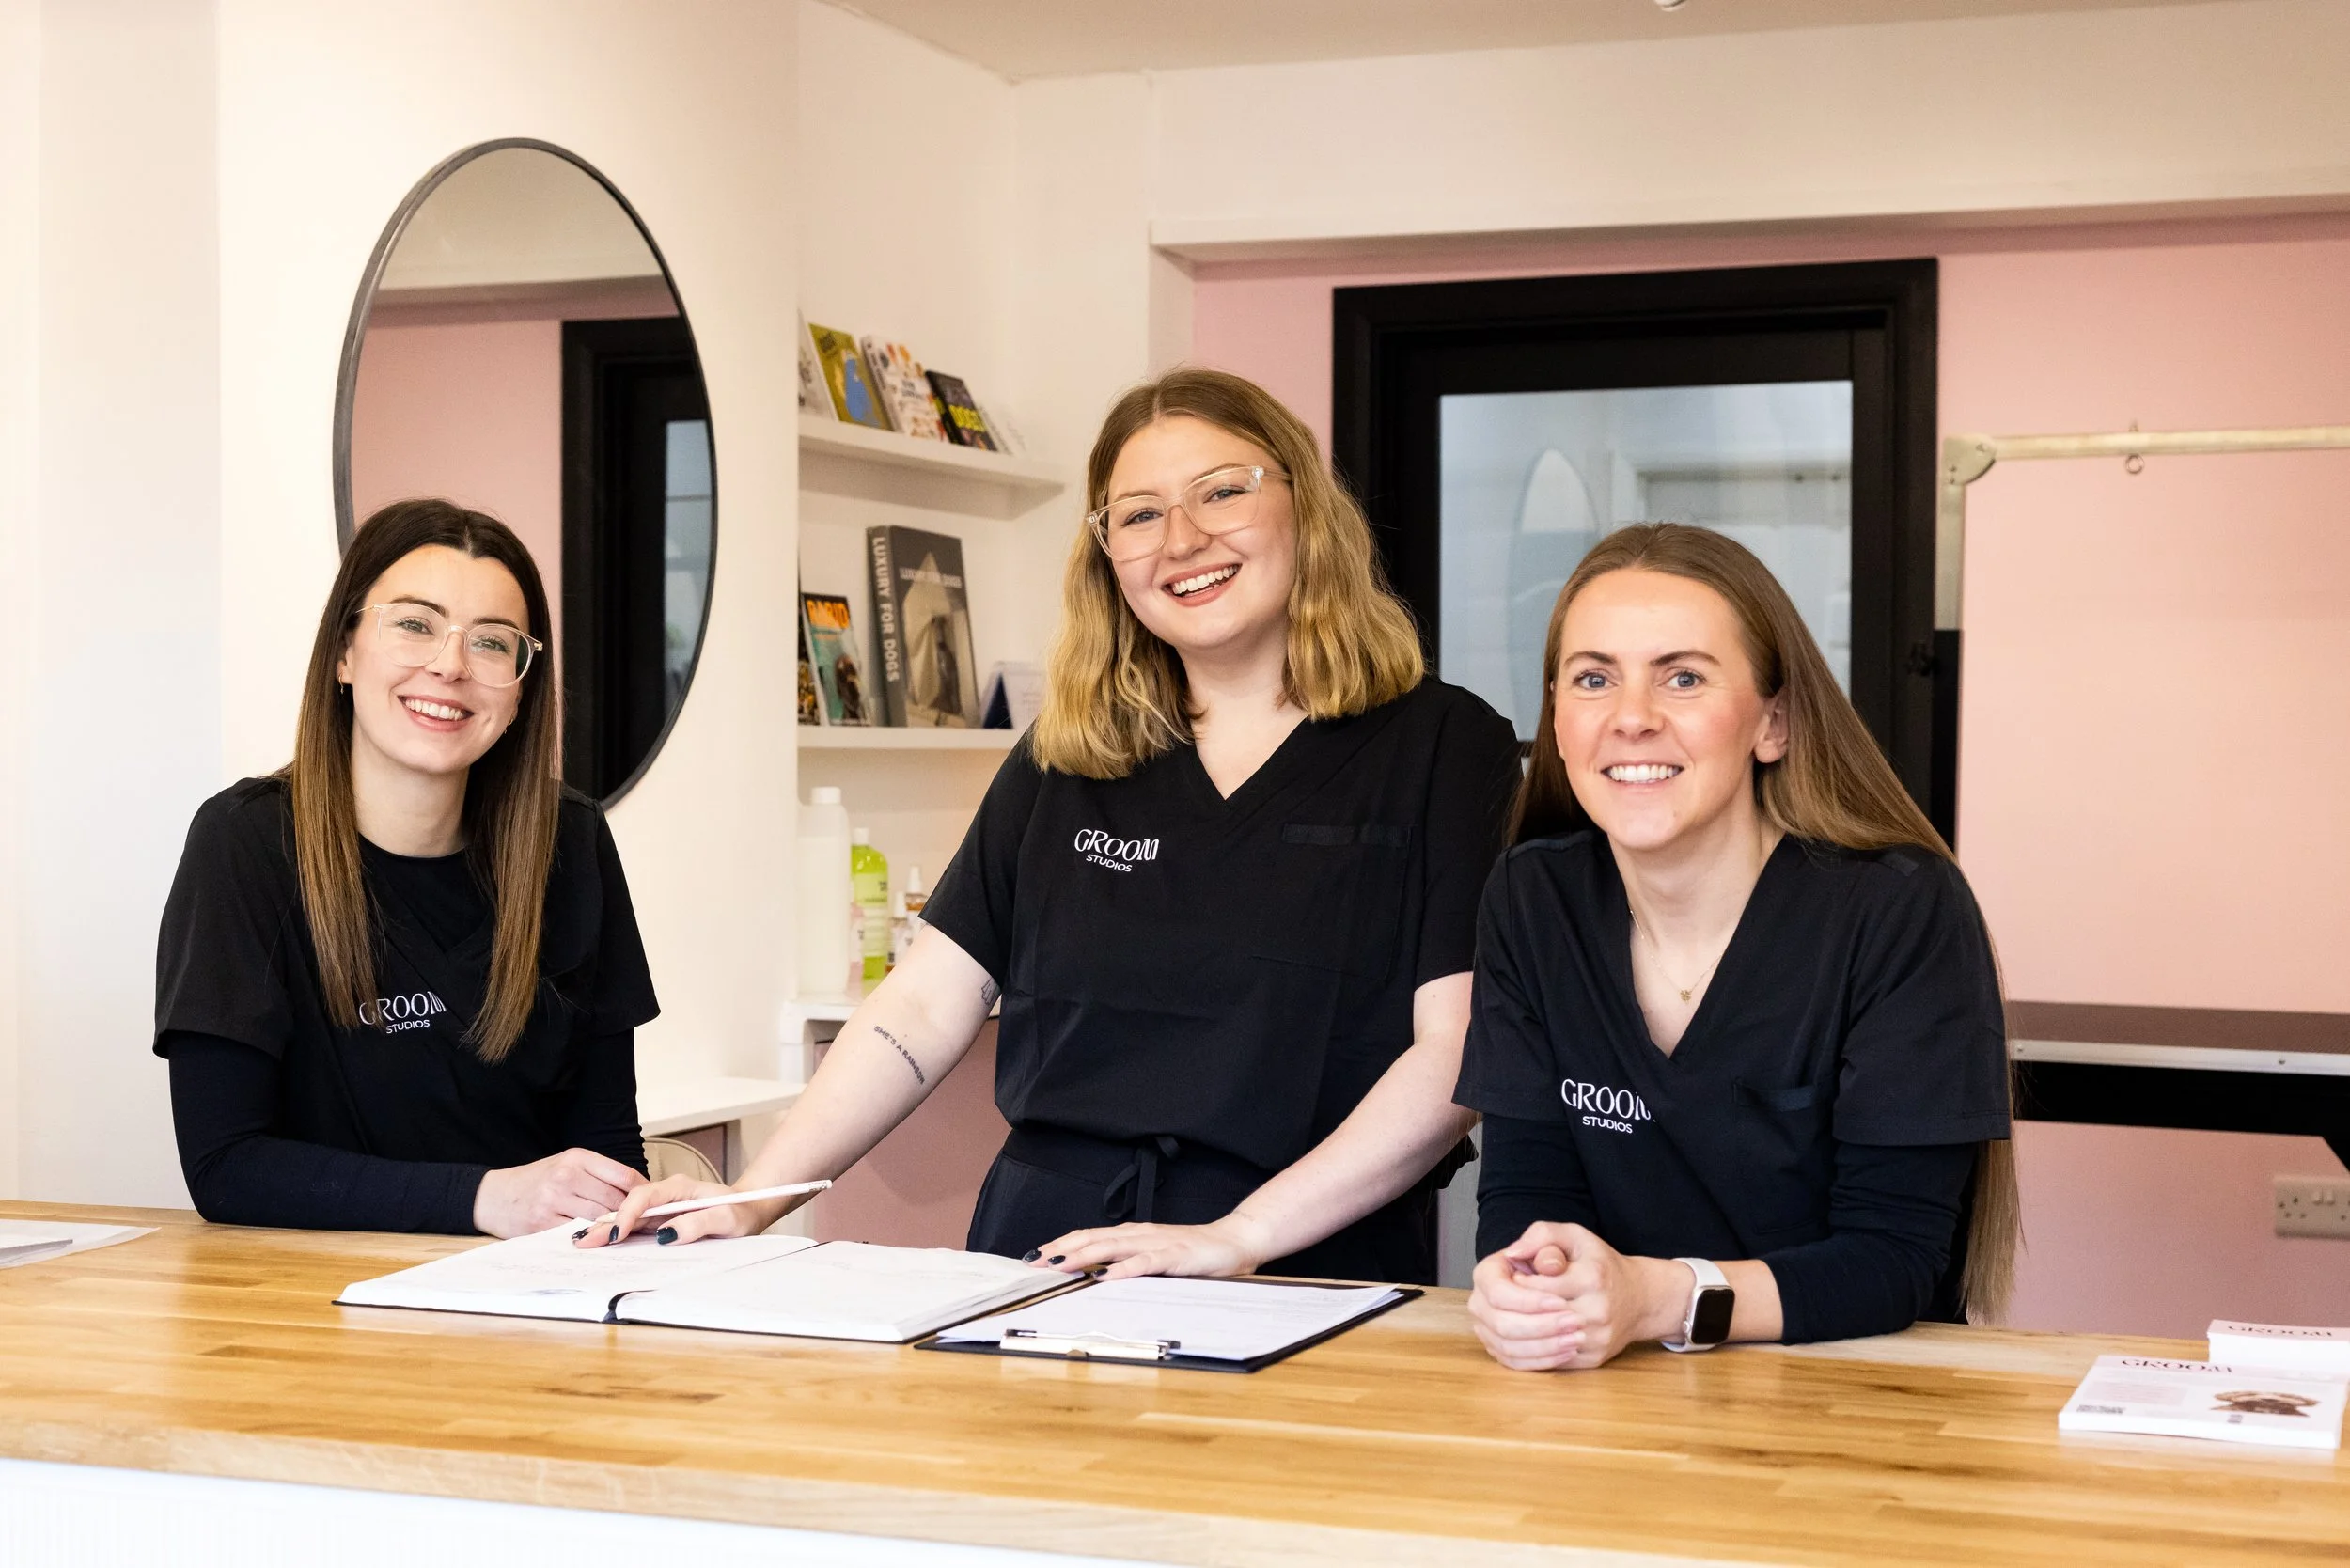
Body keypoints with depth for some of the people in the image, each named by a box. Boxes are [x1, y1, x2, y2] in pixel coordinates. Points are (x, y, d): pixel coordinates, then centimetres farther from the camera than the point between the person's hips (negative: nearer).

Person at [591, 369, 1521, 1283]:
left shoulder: (1441, 747, 2)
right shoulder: (1062, 758, 16)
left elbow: (1459, 1056, -7)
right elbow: (924, 1006, 12)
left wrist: (1241, 1235, -16)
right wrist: (752, 1202, 0)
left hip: (1307, 1293, -4)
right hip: (1035, 1276, 5)